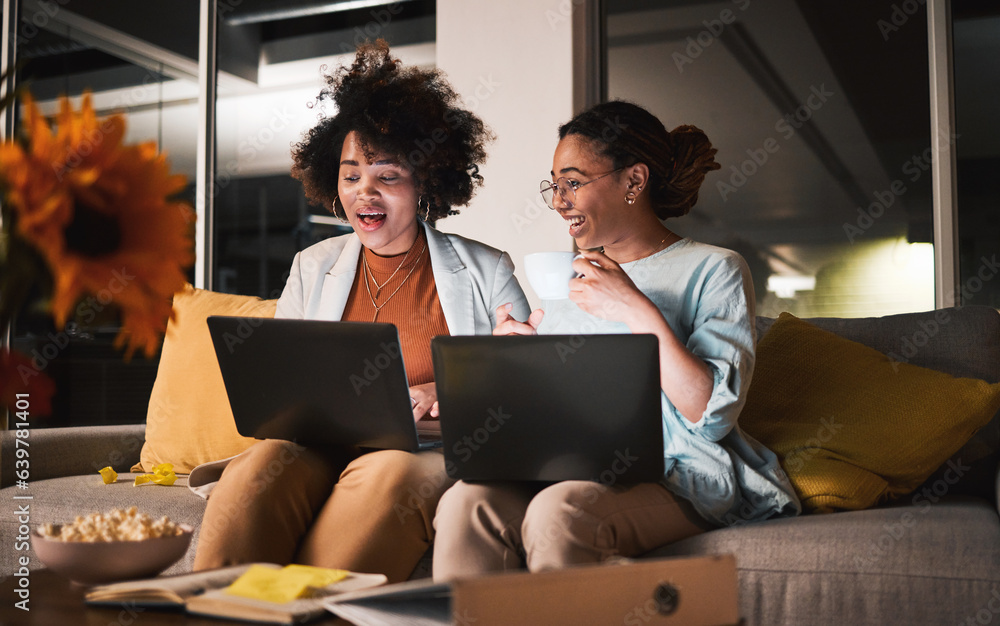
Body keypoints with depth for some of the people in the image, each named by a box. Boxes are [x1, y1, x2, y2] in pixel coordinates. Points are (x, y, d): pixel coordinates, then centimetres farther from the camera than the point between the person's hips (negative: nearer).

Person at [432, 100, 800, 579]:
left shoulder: (714, 270, 2)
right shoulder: (567, 278, 21)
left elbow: (712, 418, -11)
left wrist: (637, 310, -15)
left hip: (675, 478, -4)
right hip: (567, 470, 5)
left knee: (559, 511, -35)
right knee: (466, 501, -27)